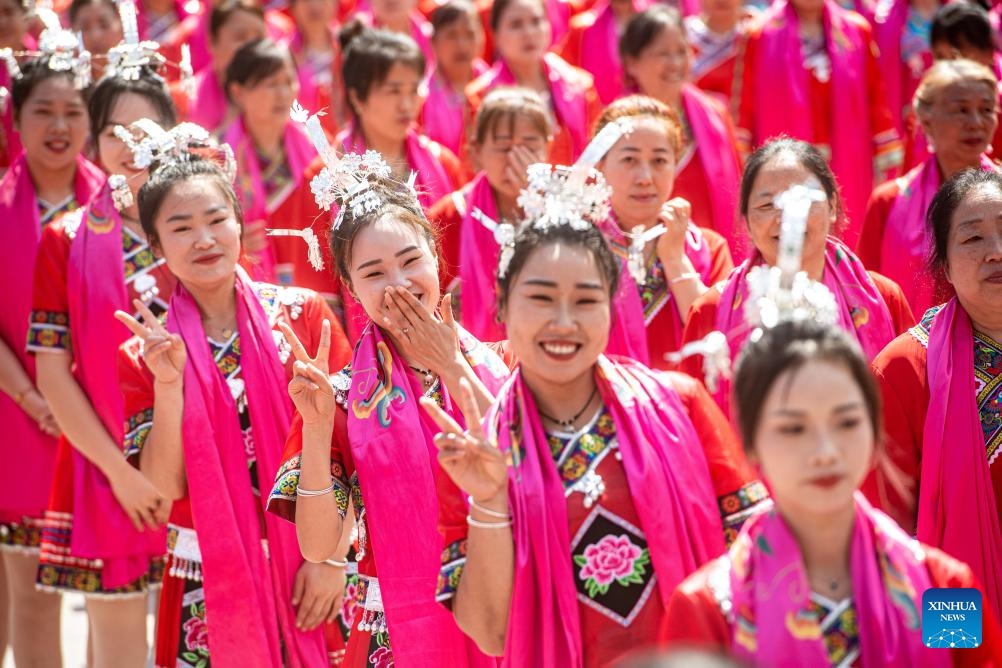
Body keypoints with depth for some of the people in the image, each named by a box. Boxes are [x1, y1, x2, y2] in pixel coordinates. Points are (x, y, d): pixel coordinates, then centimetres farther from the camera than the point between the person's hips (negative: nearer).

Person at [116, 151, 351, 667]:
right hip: (212, 580, 0)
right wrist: (169, 384, -18)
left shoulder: (302, 313, -3)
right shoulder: (144, 354, -2)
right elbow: (163, 486, -8)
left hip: (310, 568, 0)